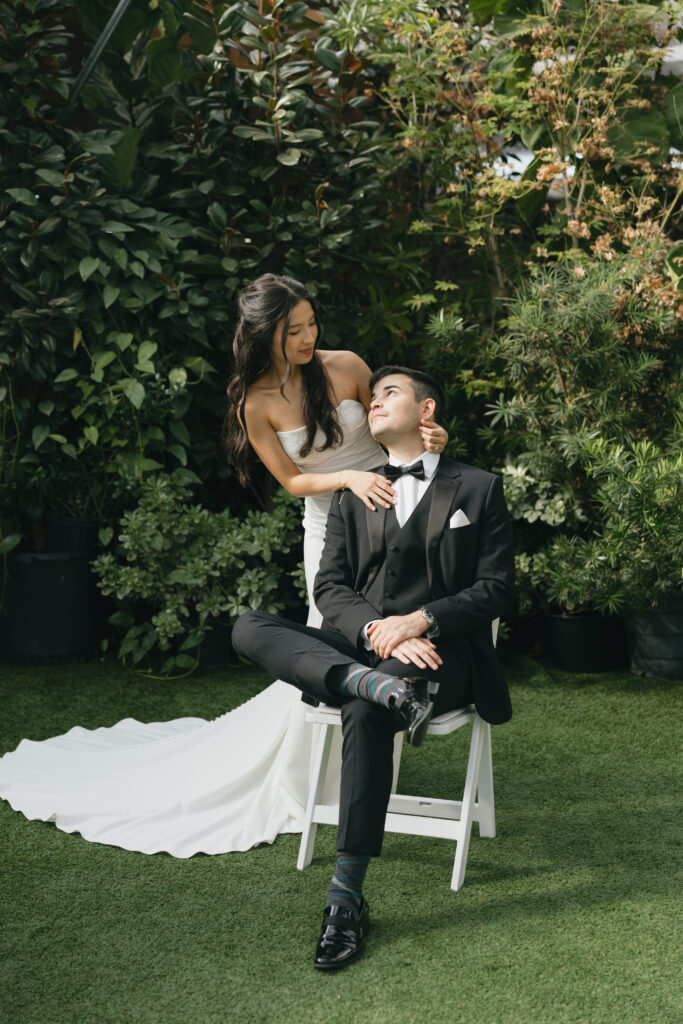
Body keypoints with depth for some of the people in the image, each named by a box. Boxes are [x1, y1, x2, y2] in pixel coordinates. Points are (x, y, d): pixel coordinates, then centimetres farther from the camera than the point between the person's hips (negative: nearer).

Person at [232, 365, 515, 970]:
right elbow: (330, 586, 8)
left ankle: (347, 897, -29)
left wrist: (418, 620, -14)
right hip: (359, 646, 4)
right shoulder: (353, 498, 21)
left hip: (444, 652, -4)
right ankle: (387, 688, -39)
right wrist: (376, 631, -14)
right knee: (250, 629, -20)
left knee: (365, 710, -36)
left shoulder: (479, 489, 10)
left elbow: (496, 589, 2)